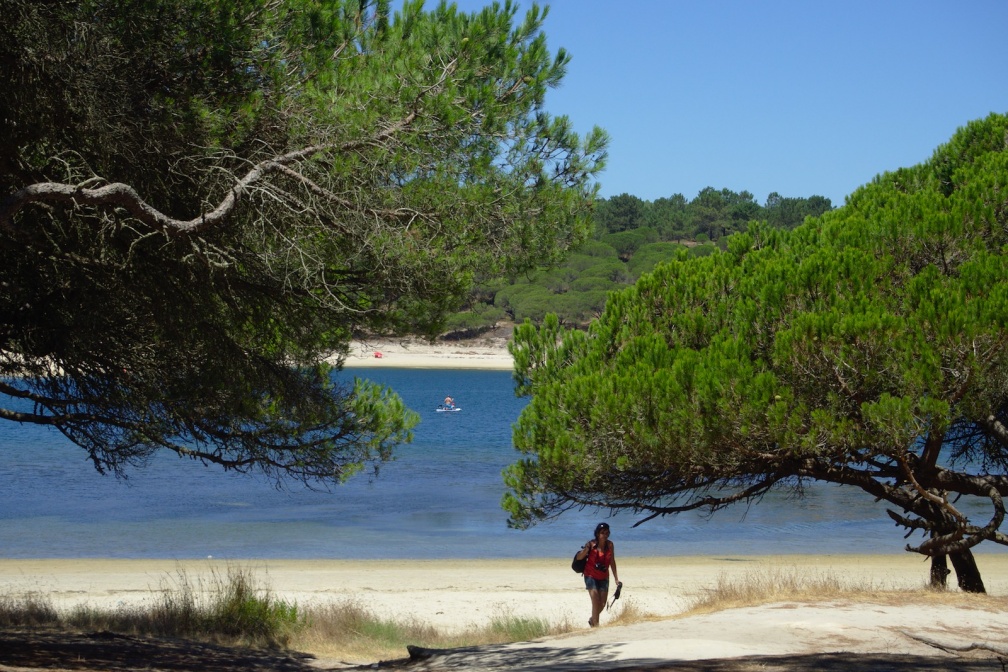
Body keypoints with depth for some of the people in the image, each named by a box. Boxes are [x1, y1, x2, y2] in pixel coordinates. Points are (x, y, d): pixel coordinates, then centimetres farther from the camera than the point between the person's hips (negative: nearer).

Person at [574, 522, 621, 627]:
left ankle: (592, 620, 33)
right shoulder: (592, 544, -13)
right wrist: (585, 549, -33)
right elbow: (579, 558, -14)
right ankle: (595, 626, -10)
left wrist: (616, 579, 7)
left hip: (604, 578, 4)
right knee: (596, 602, -15)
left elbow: (612, 563, 7)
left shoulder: (610, 545, -1)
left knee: (602, 603, 6)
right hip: (591, 576, -4)